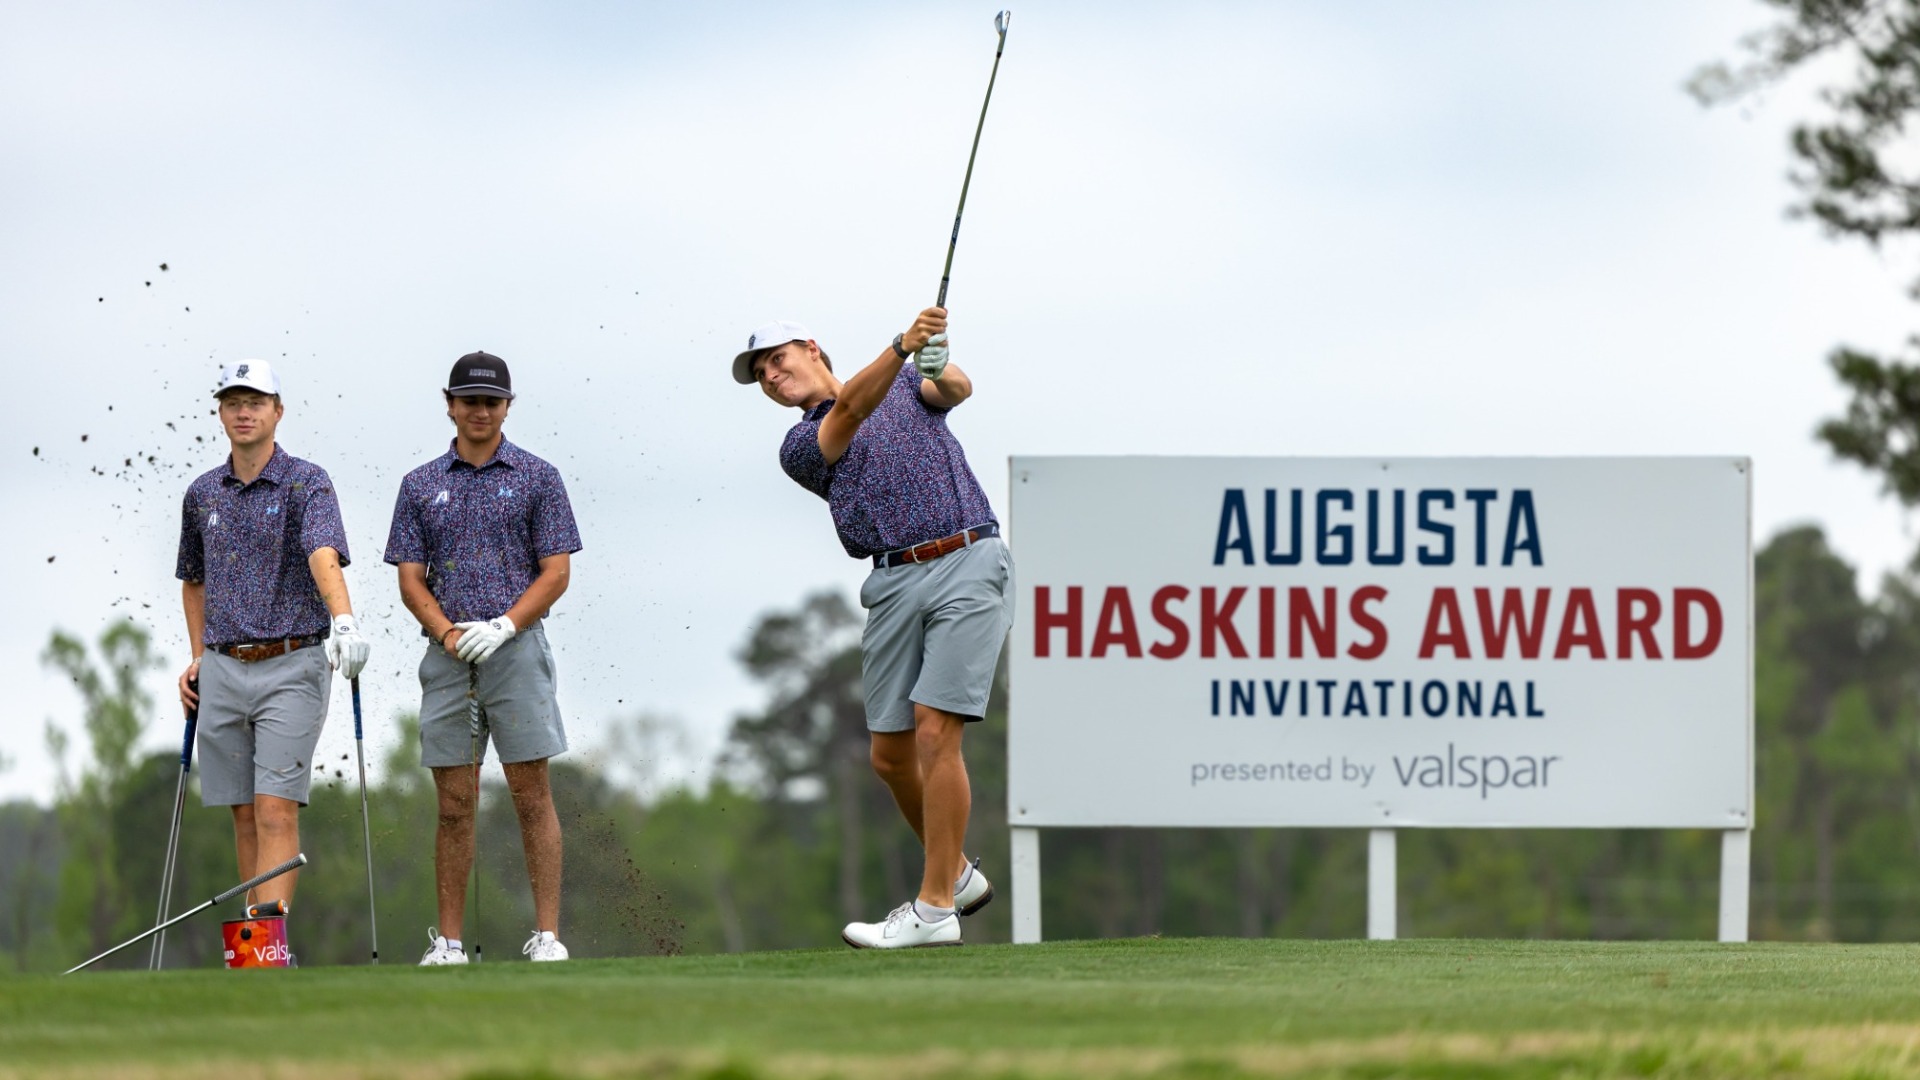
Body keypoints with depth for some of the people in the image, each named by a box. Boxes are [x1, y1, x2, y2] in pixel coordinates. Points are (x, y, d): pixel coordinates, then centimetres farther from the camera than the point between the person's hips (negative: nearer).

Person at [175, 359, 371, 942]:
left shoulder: (306, 483, -7)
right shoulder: (203, 494, 11)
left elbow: (324, 555, -26)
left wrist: (343, 621, -43)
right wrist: (198, 657, 14)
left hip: (291, 667, -5)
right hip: (224, 670, 5)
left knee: (277, 810, -13)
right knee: (245, 817, 7)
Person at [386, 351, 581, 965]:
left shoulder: (537, 479, 5)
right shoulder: (420, 486, 11)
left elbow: (556, 571, 0)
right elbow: (411, 579, 8)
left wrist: (504, 626, -13)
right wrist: (450, 633, -9)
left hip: (516, 646, -2)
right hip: (447, 657, 2)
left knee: (531, 795, -5)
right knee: (455, 804, 3)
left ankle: (547, 934, -5)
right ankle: (448, 943, 5)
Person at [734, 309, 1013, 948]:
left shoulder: (908, 384, 16)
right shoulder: (802, 447, 13)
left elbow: (957, 390, -5)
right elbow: (852, 410, -7)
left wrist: (940, 369, -31)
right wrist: (902, 346, -24)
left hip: (967, 565, -4)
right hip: (894, 584, 4)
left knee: (934, 732, -15)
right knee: (891, 754, 2)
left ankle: (935, 908, -14)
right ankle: (957, 873, 25)